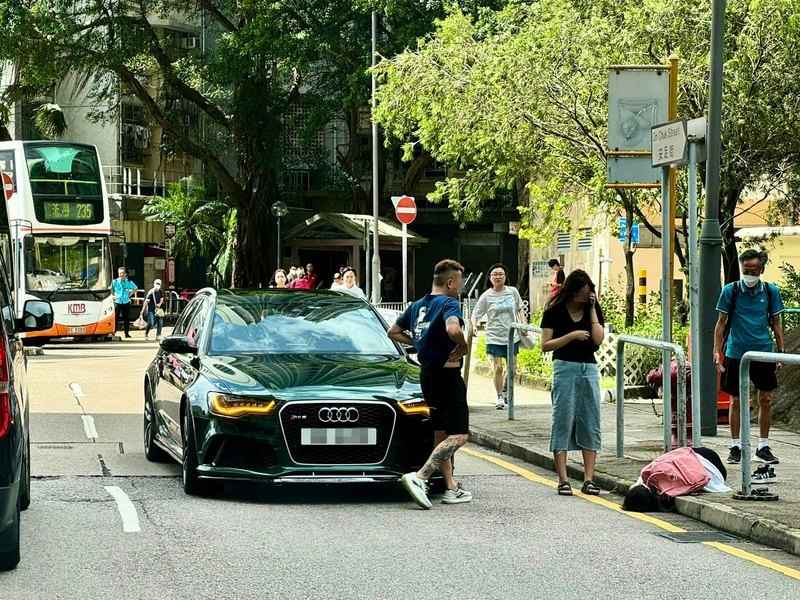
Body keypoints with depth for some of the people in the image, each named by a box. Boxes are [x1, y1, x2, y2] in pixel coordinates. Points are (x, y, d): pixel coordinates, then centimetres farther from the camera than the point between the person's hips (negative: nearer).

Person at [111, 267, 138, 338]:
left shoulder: (129, 282, 3)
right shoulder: (115, 282, -1)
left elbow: (135, 288, 20)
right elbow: (111, 289, 15)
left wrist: (130, 294, 11)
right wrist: (113, 296, 4)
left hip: (126, 302, 2)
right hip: (117, 302, -2)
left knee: (126, 318, 5)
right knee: (115, 318, -7)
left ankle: (127, 333, 13)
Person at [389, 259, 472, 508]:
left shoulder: (418, 306, 13)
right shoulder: (449, 303, -13)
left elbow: (393, 332, 23)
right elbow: (453, 330, -34)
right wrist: (463, 347, -15)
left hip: (427, 374, 9)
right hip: (447, 374, -9)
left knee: (441, 434, 16)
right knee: (458, 436, -10)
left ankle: (451, 488, 18)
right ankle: (419, 477, -24)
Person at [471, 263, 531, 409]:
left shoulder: (513, 292, 2)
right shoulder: (486, 296, -5)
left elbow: (519, 310, 14)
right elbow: (476, 314, -3)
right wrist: (474, 326, -21)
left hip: (512, 336, 3)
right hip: (495, 337, -3)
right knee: (498, 367, -9)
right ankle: (499, 397, 5)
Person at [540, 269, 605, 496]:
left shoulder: (593, 310, 9)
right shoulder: (555, 311, 0)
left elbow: (598, 339, -4)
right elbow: (545, 345, -4)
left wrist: (592, 310, -4)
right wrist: (572, 336, -13)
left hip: (589, 369, 4)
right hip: (565, 368, -4)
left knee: (590, 424, 0)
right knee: (562, 422, -5)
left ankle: (589, 479, 0)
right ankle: (563, 480, -5)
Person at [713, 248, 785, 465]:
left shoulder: (771, 291, 3)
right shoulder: (731, 291, -3)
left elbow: (776, 323, 9)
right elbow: (721, 323, 1)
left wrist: (781, 352, 5)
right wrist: (717, 352, -5)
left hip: (763, 352, 2)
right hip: (736, 353, -2)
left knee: (766, 399, 2)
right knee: (736, 401, 4)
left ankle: (763, 447, 14)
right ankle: (736, 447, 13)